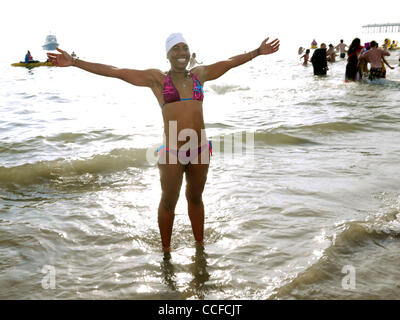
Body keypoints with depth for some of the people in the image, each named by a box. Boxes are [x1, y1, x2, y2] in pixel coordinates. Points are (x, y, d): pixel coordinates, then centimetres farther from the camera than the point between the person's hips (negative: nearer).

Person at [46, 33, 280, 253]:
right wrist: (73, 62, -9)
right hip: (172, 153, -3)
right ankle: (166, 250, 30)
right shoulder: (157, 78, -3)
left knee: (195, 198, 20)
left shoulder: (199, 75, 7)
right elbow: (114, 72, -6)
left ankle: (200, 245, 37)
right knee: (169, 201, 11)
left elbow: (230, 63, 20)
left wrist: (258, 52, 29)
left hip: (200, 151, 3)